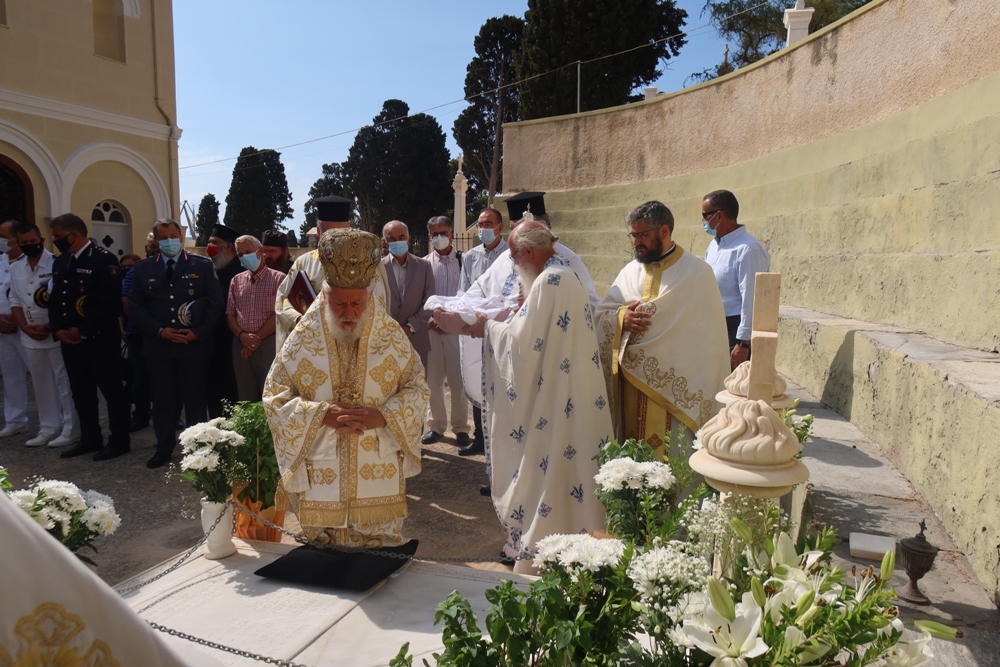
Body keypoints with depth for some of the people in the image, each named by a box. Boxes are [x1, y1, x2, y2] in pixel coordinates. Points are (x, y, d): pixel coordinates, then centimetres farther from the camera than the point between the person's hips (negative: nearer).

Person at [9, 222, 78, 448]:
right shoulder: (15, 269, 11)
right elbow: (15, 302, 11)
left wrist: (49, 327, -14)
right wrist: (26, 328, -3)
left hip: (56, 335, -6)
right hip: (31, 338, 6)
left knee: (64, 382, 0)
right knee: (42, 384, 12)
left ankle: (70, 429, 7)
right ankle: (48, 428, 21)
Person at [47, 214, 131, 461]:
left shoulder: (104, 260, -11)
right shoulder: (60, 262, 15)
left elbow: (109, 303, -18)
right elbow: (54, 299, 15)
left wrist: (83, 331, -16)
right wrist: (58, 329, -1)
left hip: (100, 338, -8)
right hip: (69, 339, 8)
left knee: (112, 389, 1)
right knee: (81, 392, 14)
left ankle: (119, 440, 11)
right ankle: (90, 439, 26)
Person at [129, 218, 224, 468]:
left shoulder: (202, 266, 2)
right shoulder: (143, 269, 8)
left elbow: (216, 302, -1)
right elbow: (136, 306, 5)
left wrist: (198, 332, -10)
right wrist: (159, 330, -8)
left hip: (194, 344, -2)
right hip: (157, 345, 2)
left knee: (195, 398, 5)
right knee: (162, 399, 8)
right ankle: (164, 448, 21)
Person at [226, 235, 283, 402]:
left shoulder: (278, 278, 0)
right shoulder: (236, 280, 14)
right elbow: (230, 314, 11)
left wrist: (257, 338, -8)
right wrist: (242, 335, -7)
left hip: (268, 344, -4)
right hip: (241, 345, 5)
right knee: (245, 398, 10)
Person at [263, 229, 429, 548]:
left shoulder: (392, 335, -3)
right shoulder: (302, 338, -4)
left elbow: (417, 390, 1)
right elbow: (274, 396, -2)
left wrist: (383, 415, -18)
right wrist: (321, 414, -18)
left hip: (380, 477, 0)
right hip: (321, 478, 0)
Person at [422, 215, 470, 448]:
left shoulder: (463, 260, 0)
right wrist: (430, 320, -6)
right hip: (430, 327, 2)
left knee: (458, 380, 1)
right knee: (433, 379, 8)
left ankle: (460, 427, 14)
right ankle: (436, 425, 22)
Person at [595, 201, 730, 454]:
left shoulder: (697, 273, -5)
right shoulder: (631, 271, 10)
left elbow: (710, 337, -6)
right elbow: (601, 315, 11)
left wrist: (707, 393, -10)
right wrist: (621, 317, -12)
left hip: (675, 389, -4)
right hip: (631, 384, 5)